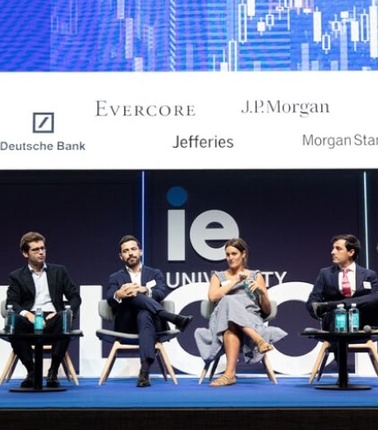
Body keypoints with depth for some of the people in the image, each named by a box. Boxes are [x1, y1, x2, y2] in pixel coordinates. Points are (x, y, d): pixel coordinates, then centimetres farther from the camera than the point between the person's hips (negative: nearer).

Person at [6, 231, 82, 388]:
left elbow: (75, 297, 12)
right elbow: (11, 303, 2)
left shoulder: (59, 271, 18)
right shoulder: (17, 276, 15)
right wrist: (27, 314, -20)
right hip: (30, 320, 0)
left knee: (64, 320, -36)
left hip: (53, 319, 1)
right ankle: (31, 371, -18)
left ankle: (53, 371, -22)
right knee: (14, 323, -36)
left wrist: (66, 313, -10)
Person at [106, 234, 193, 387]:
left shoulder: (155, 273, 20)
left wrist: (145, 291, -25)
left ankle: (144, 370, -55)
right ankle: (174, 318, -43)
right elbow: (110, 299, -3)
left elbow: (162, 292, -2)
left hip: (150, 318, 0)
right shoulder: (115, 278, 18)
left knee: (145, 315, -40)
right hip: (127, 324, 0)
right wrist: (118, 295, -30)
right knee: (131, 295, -31)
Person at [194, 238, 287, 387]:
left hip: (252, 321, -1)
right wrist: (235, 281, 0)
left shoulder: (256, 276, 22)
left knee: (232, 327, -40)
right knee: (229, 302, -37)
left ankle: (230, 372, -52)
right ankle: (258, 340, -45)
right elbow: (212, 297, 1)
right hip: (223, 321, 1)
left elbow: (267, 311, 17)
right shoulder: (218, 276, 25)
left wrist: (262, 292, -2)